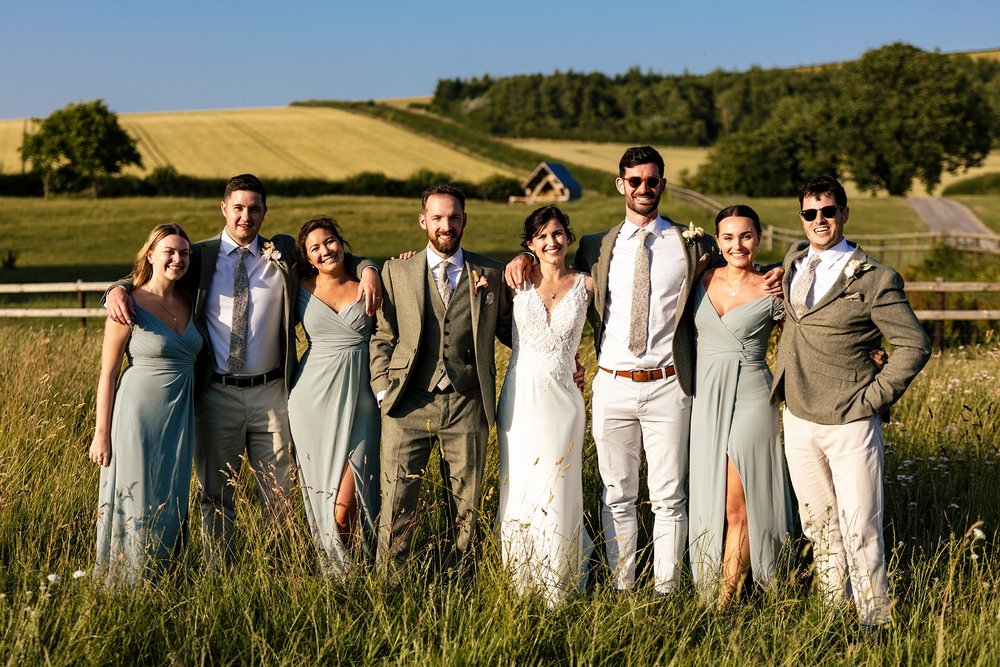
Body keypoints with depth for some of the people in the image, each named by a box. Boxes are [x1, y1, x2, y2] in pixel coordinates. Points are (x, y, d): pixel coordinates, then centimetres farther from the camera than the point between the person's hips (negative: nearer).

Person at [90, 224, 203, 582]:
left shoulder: (188, 301, 5)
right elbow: (107, 374, -9)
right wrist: (101, 434, -9)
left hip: (179, 418, 6)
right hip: (139, 415, -6)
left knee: (172, 502, 12)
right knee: (135, 504, 1)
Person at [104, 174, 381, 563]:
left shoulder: (284, 254, 6)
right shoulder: (200, 256, 3)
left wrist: (366, 269, -7)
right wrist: (117, 290, -12)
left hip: (271, 392, 1)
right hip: (217, 394, 0)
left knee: (278, 494, 8)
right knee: (217, 494, 9)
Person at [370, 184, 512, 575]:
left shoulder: (490, 274, 6)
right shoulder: (397, 271, 6)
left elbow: (505, 329, 16)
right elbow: (382, 336, 10)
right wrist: (382, 389, 1)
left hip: (467, 407, 1)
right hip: (409, 405, -1)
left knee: (465, 507, 9)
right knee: (396, 507, 0)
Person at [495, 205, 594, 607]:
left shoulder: (585, 285, 3)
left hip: (561, 396, -1)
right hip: (520, 395, 1)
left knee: (556, 487, 0)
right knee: (518, 486, 4)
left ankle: (559, 587, 13)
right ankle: (520, 582, 17)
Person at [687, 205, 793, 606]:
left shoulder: (772, 293, -5)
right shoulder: (703, 282, 7)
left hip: (750, 400, -4)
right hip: (705, 401, 4)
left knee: (737, 507, -5)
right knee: (709, 501, 9)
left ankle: (728, 601, 3)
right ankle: (707, 596, 18)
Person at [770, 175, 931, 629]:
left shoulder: (874, 279, -10)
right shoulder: (794, 261, 8)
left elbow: (915, 345, -7)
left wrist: (874, 397, -10)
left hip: (850, 425, -6)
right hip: (798, 421, 6)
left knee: (859, 530, -4)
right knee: (818, 524, 14)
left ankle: (875, 622, 9)